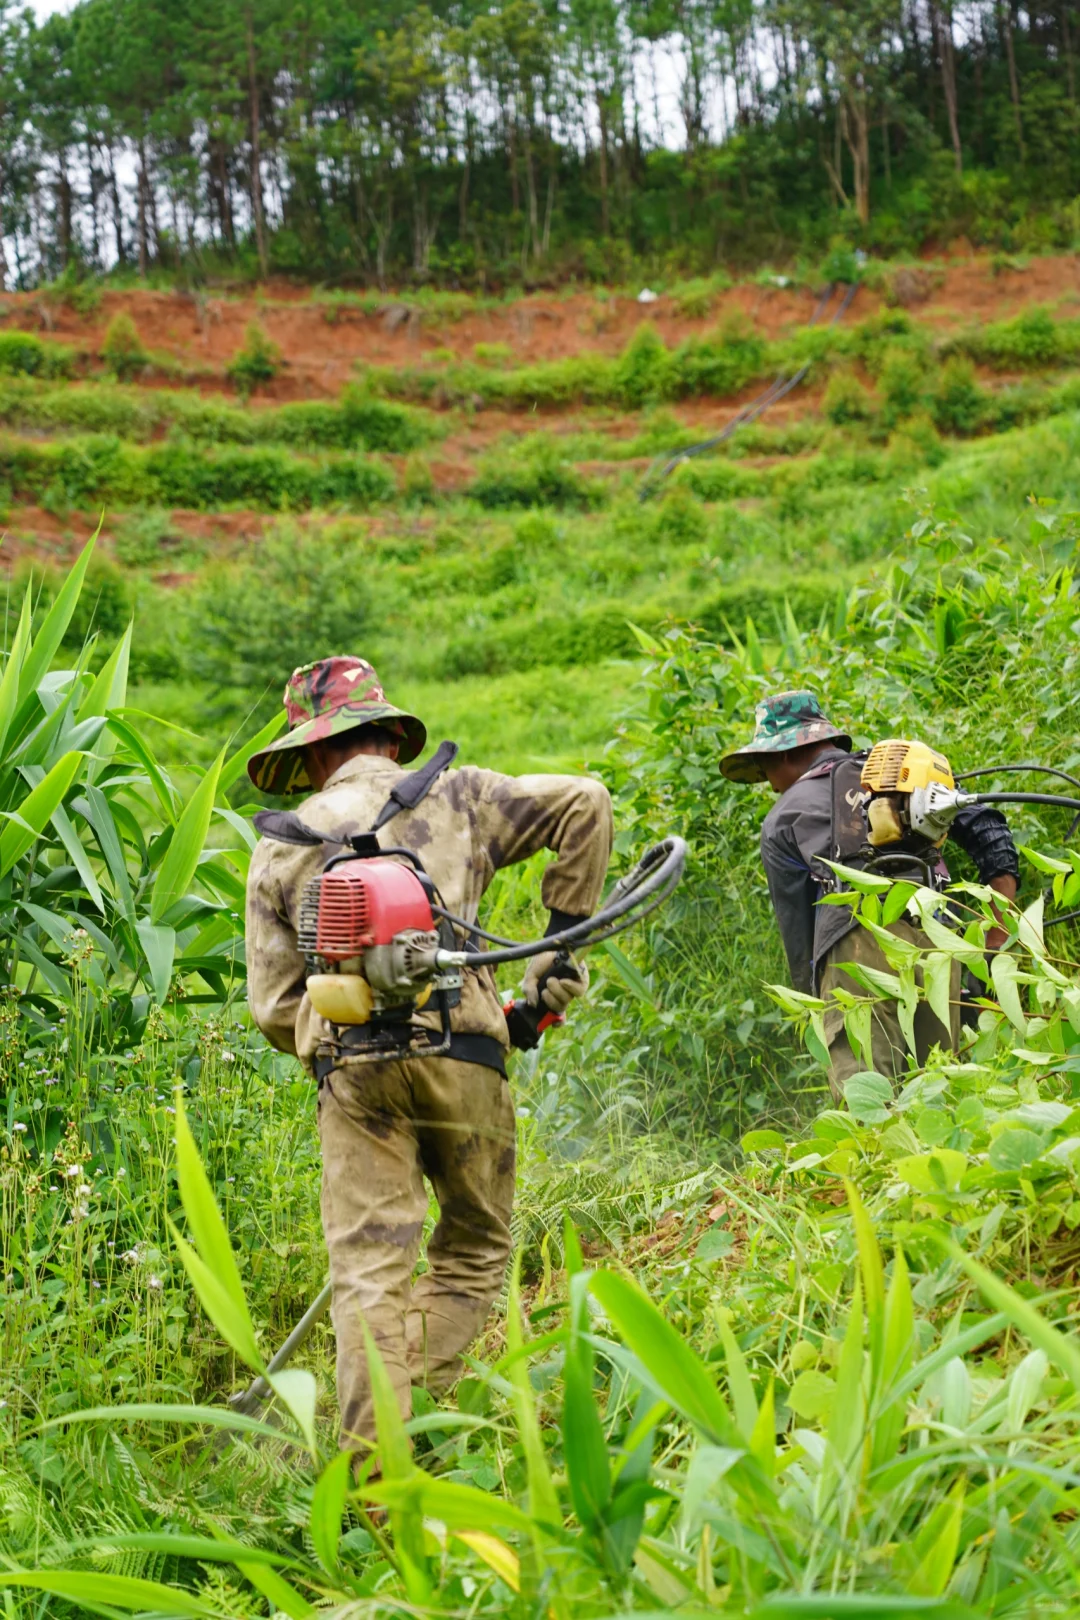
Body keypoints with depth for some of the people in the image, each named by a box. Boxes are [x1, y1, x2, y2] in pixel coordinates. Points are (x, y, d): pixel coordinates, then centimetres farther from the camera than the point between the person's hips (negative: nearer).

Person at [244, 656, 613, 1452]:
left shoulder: (282, 850, 17)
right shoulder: (454, 796, 14)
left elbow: (273, 1006, 12)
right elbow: (584, 804, 5)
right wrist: (563, 943, 9)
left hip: (348, 1062, 1)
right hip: (461, 1050, -1)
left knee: (369, 1271, 1)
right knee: (475, 1250, 14)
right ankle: (420, 1412, 4)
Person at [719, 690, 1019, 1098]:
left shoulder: (783, 819, 17)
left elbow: (796, 930, 15)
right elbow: (986, 829, 15)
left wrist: (816, 1009, 24)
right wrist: (998, 946, 15)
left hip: (857, 946, -4)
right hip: (936, 940, 4)